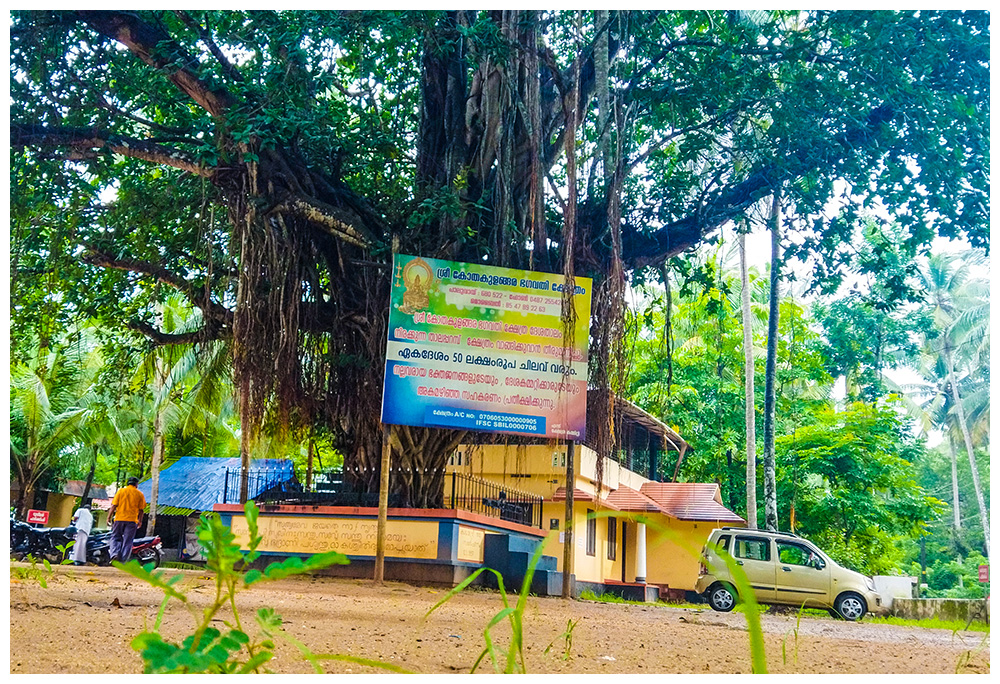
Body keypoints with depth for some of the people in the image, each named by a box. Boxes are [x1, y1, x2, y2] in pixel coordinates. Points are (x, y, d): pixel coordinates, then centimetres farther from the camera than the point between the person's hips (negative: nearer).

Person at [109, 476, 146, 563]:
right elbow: (140, 509, 5)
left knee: (115, 538, 10)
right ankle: (123, 561, 0)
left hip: (119, 519, 0)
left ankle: (115, 554, -13)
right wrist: (140, 521, 16)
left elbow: (114, 506, 0)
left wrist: (109, 517, 4)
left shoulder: (120, 491, 5)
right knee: (127, 541, 4)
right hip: (132, 520, 0)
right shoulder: (139, 494, 5)